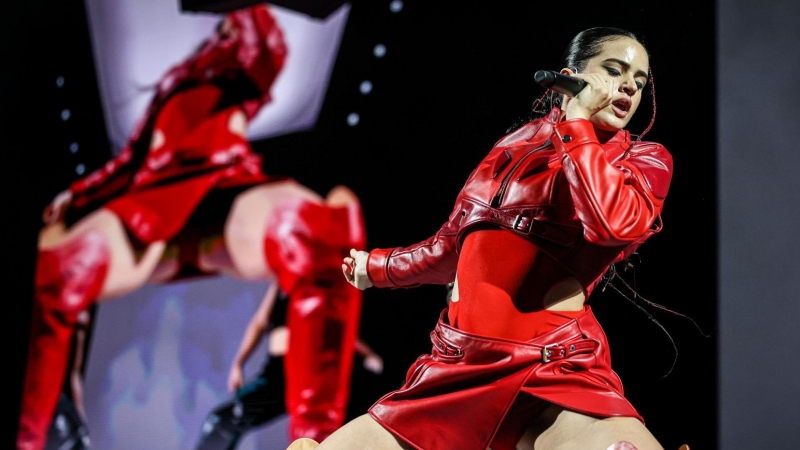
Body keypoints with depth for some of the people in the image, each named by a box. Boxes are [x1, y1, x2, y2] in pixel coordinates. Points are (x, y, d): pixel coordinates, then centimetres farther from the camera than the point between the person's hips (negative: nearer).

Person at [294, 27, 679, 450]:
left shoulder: (644, 160, 7)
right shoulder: (514, 145, 18)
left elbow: (614, 222, -16)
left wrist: (577, 124, -3)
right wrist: (376, 266, 44)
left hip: (558, 376, -4)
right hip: (456, 369, 5)